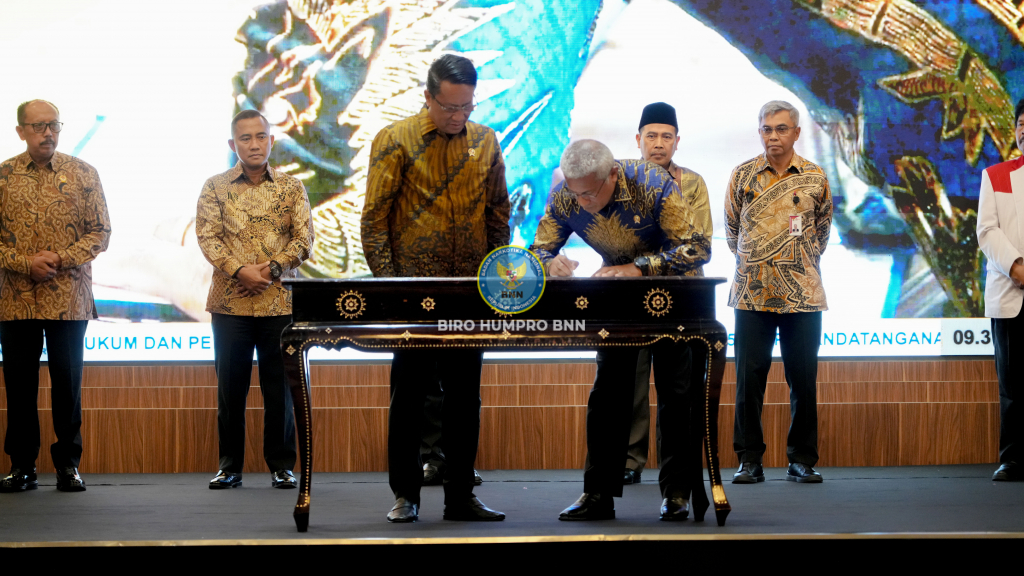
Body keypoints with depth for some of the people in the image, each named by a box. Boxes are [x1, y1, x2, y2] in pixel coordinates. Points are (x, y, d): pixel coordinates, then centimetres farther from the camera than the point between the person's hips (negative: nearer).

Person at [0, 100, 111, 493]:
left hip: (69, 299, -1)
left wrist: (61, 259, -11)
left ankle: (68, 464, 11)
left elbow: (100, 232, 2)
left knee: (67, 382, 2)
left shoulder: (83, 174, 4)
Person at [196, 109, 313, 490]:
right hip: (230, 302, 0)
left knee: (279, 386, 3)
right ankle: (229, 466, 11)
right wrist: (239, 270, -18)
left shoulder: (291, 188, 8)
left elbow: (303, 239, 1)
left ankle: (282, 465, 11)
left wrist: (271, 269, -13)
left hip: (280, 301, 0)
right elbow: (208, 237, -4)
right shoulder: (215, 187, 6)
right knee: (230, 386, 4)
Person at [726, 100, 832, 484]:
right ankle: (749, 460, 8)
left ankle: (802, 459, 11)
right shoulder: (743, 175, 3)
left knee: (803, 379, 3)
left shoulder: (815, 178, 5)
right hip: (752, 293, 0)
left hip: (803, 293, 0)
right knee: (749, 378, 0)